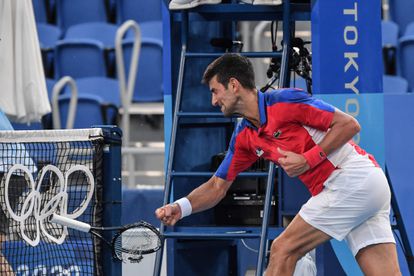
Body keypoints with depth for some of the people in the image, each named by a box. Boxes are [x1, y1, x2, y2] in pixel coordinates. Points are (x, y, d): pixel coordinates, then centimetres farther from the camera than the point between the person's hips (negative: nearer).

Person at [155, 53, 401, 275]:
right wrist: (180, 207, -1)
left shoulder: (284, 101, -11)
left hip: (351, 177, -8)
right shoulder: (244, 137, 14)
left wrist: (308, 160, -17)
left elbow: (350, 125, -12)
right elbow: (218, 186, 16)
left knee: (283, 250, -6)